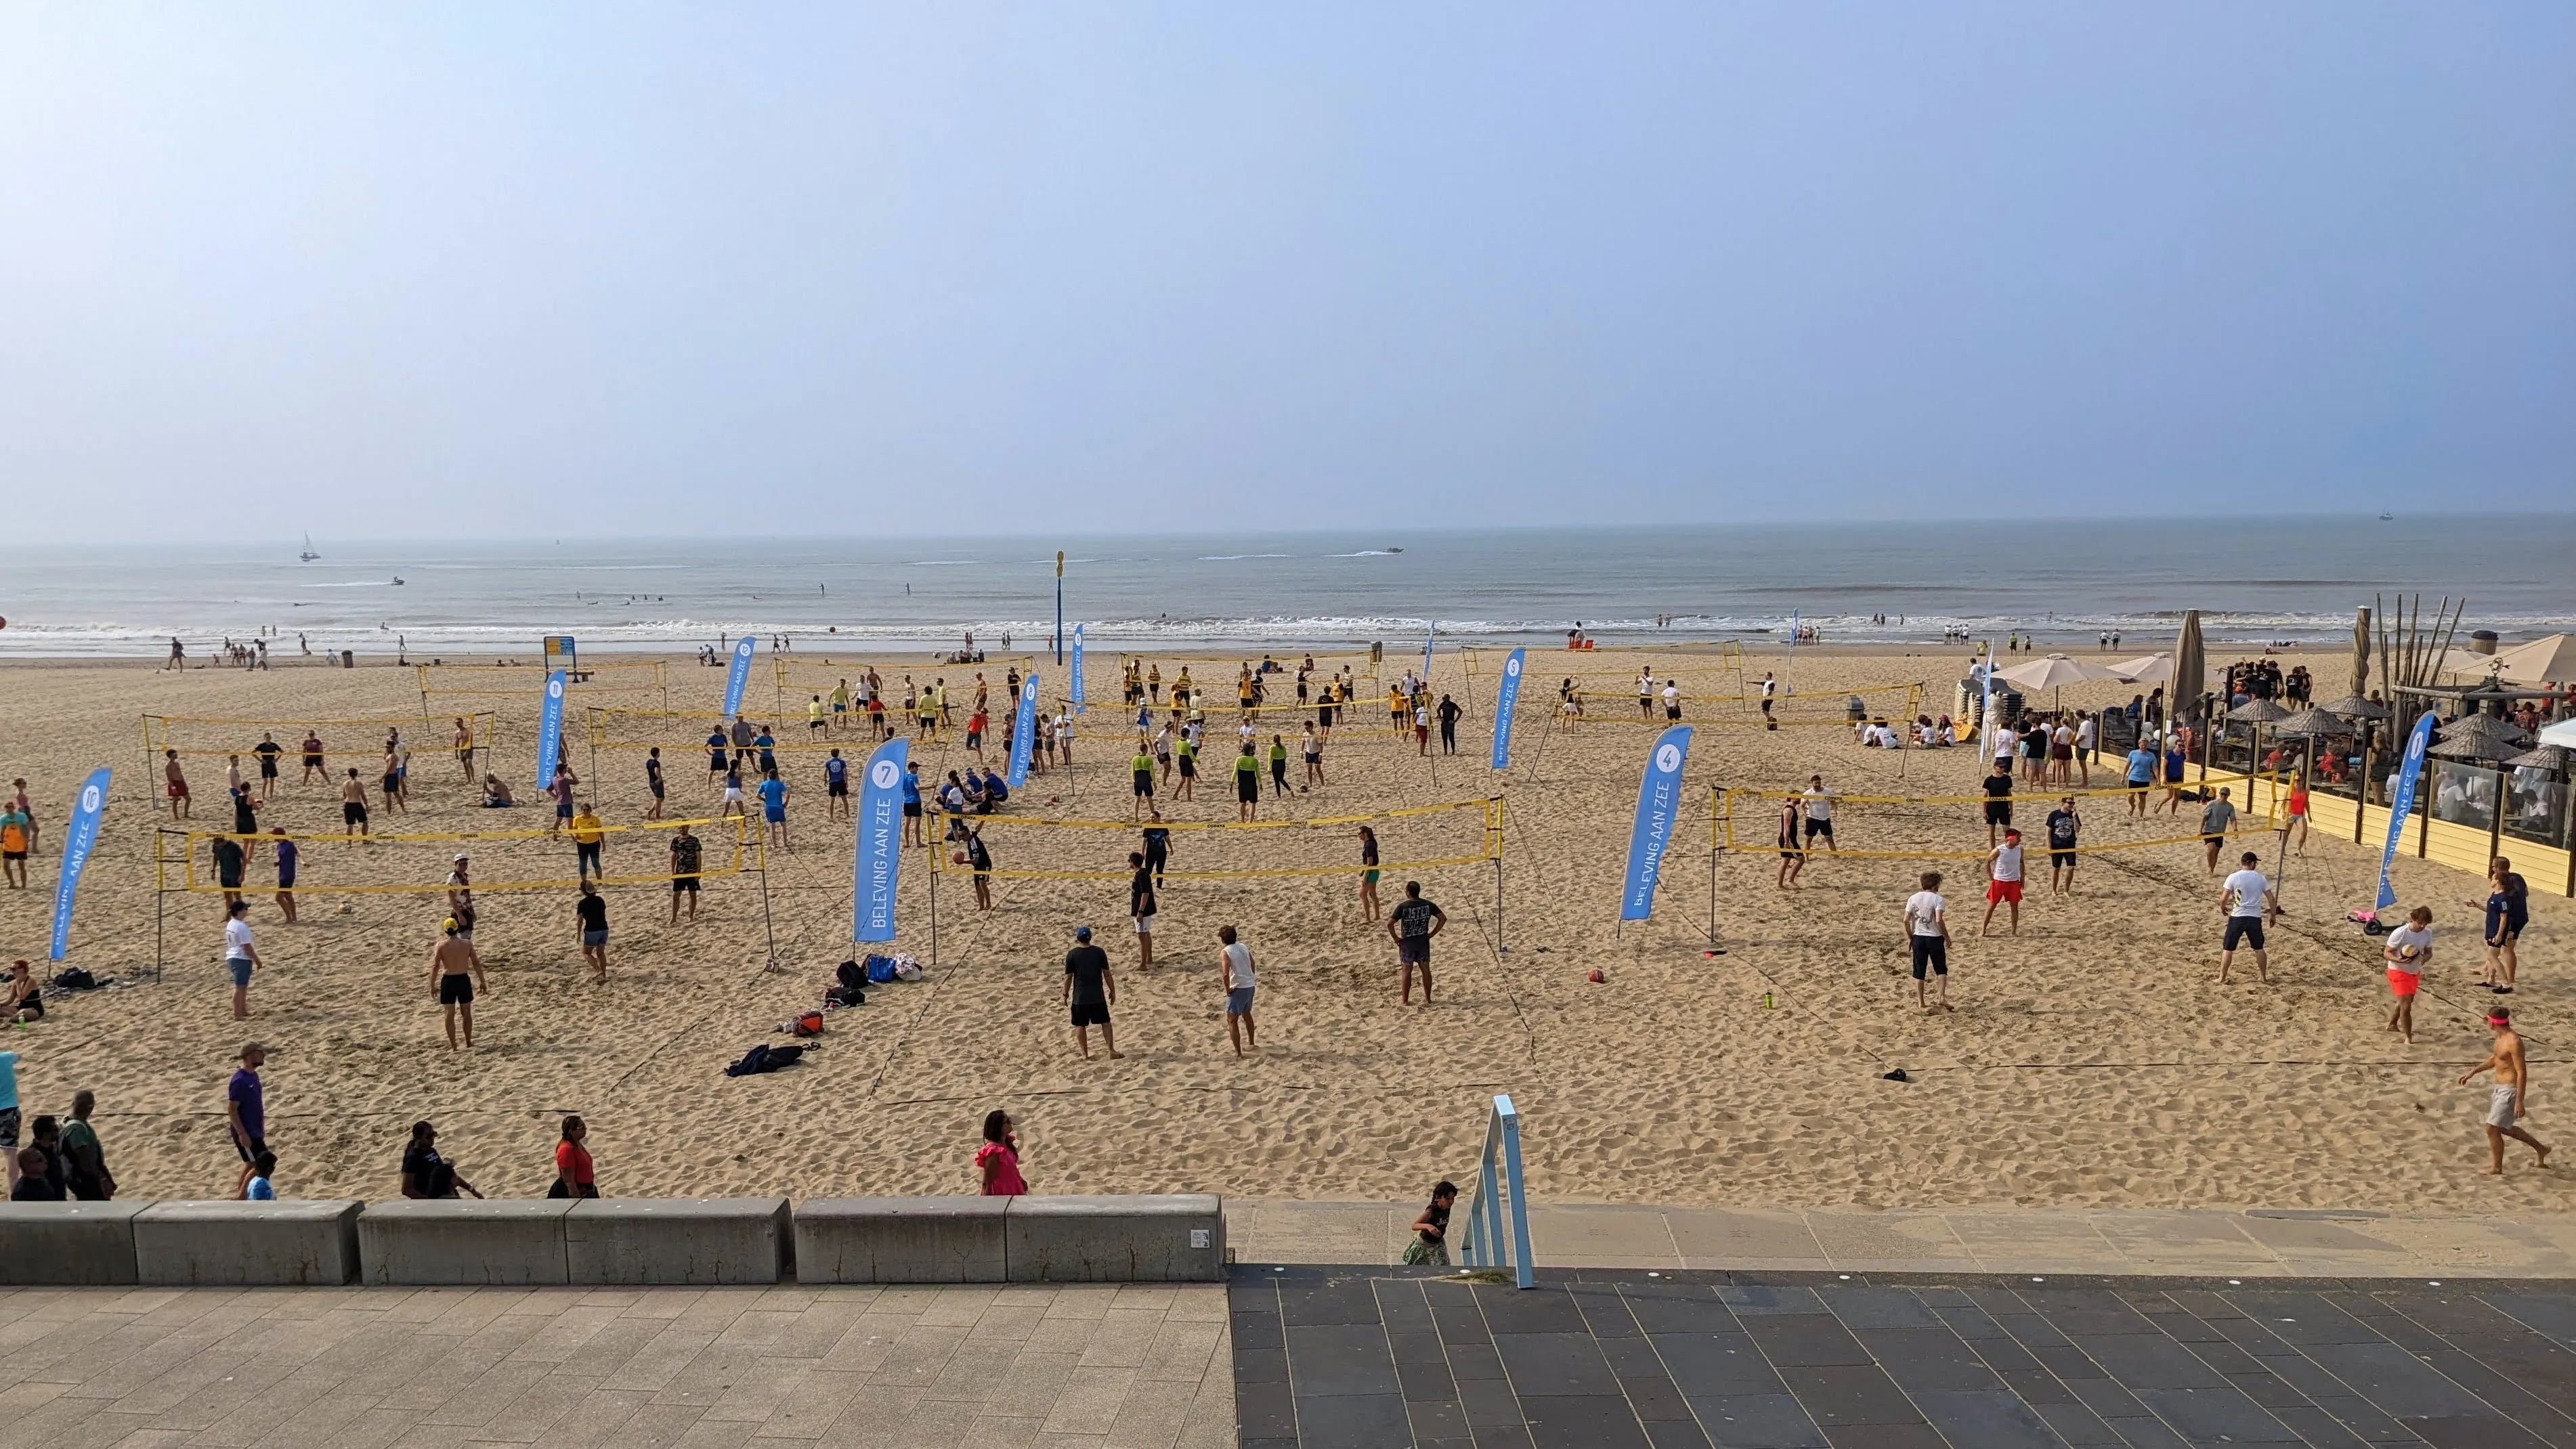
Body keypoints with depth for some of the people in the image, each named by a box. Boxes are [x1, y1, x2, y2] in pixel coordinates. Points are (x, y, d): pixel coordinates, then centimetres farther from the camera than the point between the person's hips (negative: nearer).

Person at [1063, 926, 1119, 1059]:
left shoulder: (1072, 955, -7)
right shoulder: (1099, 952, -3)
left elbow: (1068, 977, -5)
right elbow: (1107, 974, 0)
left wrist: (1066, 994, 7)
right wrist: (1112, 991, 9)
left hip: (1079, 997, -1)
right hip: (1098, 996, 1)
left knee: (1080, 1025, 9)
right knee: (1105, 1022, 12)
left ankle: (1085, 1055, 11)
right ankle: (1112, 1051, 10)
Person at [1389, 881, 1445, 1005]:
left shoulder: (1403, 906, -15)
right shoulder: (1427, 905, -5)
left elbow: (1390, 924, -21)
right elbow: (1443, 918, -4)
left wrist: (1396, 938, -7)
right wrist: (1432, 933, 2)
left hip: (1407, 943, -3)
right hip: (1423, 942, 3)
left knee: (1407, 971, 7)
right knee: (1426, 970, 12)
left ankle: (1405, 1001, 13)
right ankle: (1428, 999, 20)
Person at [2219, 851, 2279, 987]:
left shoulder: (2233, 877, -6)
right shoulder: (2260, 878, 2)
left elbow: (2223, 899, -7)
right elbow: (2271, 899, 5)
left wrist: (2222, 908, 14)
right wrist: (2273, 915, 19)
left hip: (2237, 917, -2)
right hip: (2255, 918, 3)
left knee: (2228, 949, 6)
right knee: (2259, 949, 20)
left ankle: (2222, 978, 6)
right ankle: (2263, 977, 28)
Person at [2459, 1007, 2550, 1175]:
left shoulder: (2513, 1042, -23)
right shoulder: (2501, 1037, 6)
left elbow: (2522, 1073, -23)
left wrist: (2520, 1102, -24)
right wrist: (2472, 1072, 24)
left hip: (2510, 1090, -10)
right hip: (2499, 1088, 10)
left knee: (2492, 1128, -7)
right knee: (2504, 1128, 22)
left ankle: (2496, 1169, 4)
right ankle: (2540, 1149, 38)